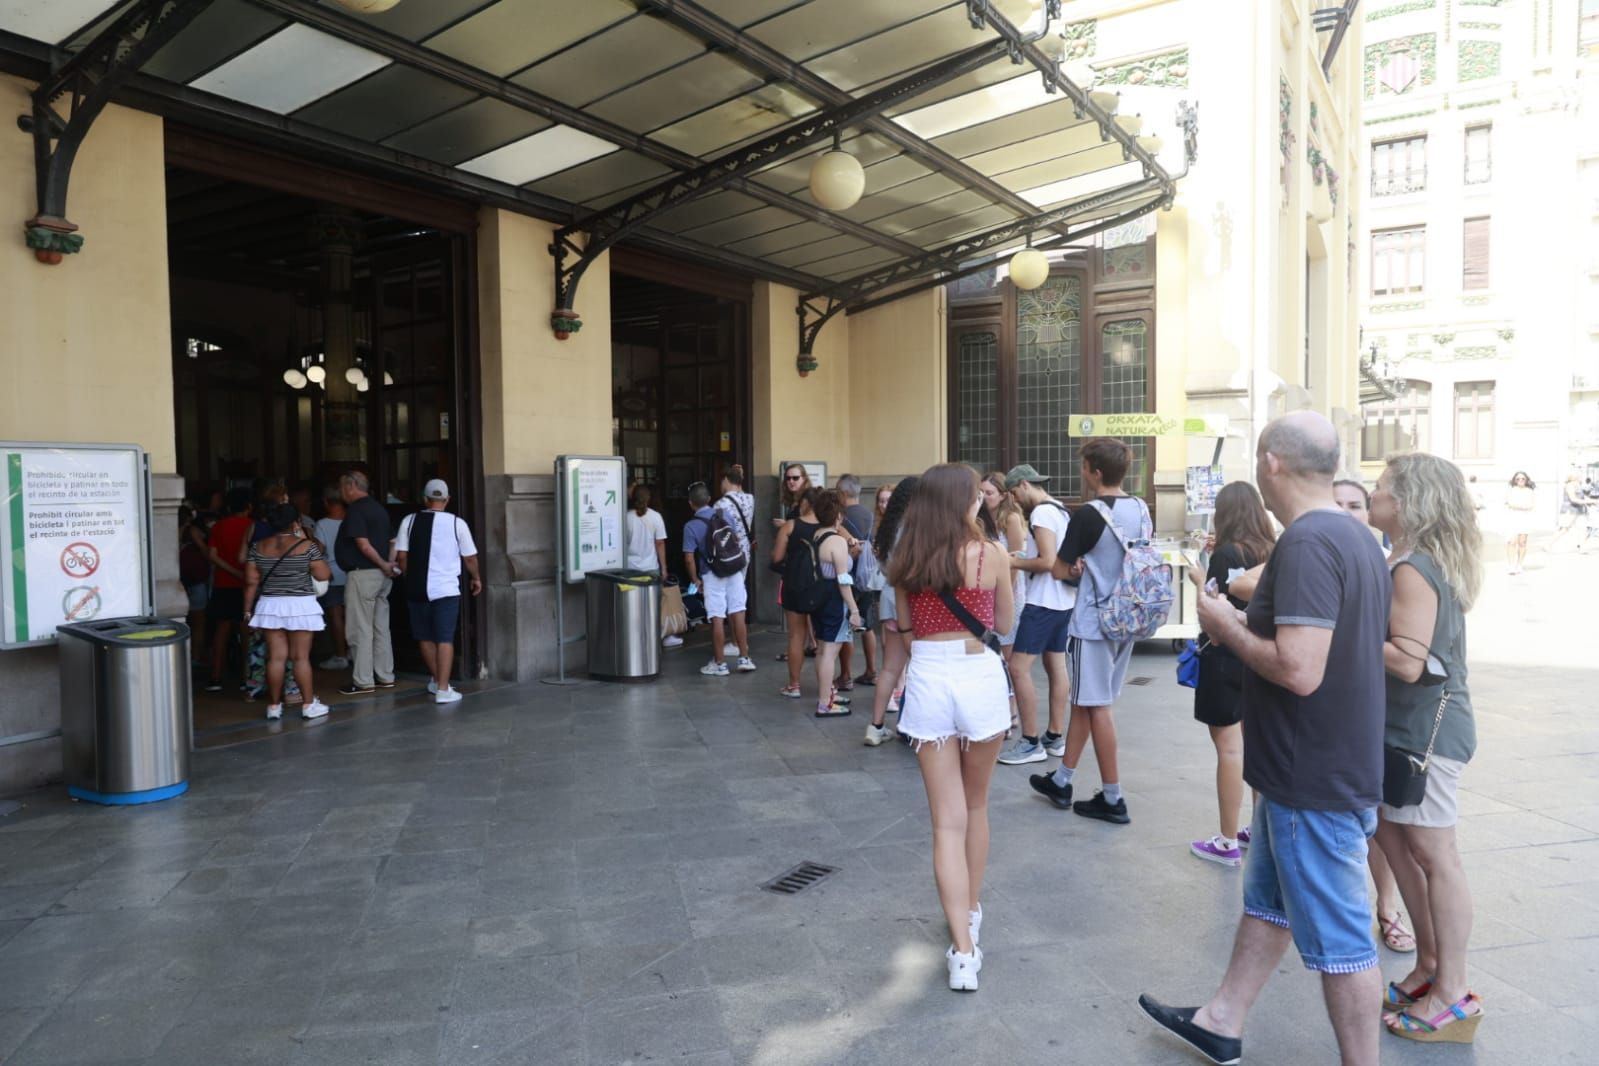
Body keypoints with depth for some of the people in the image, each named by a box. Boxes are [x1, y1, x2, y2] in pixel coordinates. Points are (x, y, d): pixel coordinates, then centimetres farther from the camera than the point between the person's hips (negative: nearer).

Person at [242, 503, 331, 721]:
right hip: (300, 607, -3)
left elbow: (251, 581, 2)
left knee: (276, 657, 6)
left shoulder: (258, 547, 3)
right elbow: (324, 575, -4)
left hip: (270, 606, 3)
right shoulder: (306, 545, -7)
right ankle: (309, 704, 6)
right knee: (301, 657, 2)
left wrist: (248, 609, 11)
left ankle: (274, 705, 10)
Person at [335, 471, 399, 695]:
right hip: (382, 576, 9)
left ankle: (363, 681, 1)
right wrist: (389, 565, 5)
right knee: (381, 629, 13)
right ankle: (385, 677, 17)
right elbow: (393, 541, 15)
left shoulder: (355, 510, -12)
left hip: (362, 574, -9)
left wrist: (383, 565, -12)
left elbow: (363, 545, -20)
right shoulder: (378, 508, 15)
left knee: (360, 630, -2)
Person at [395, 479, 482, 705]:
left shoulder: (409, 521, 1)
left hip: (417, 589, 2)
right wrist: (476, 578, 19)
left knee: (425, 637, 17)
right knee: (445, 639, 0)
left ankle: (437, 681, 31)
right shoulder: (457, 523, -3)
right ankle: (443, 689, -4)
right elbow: (470, 558, 2)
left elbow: (401, 556, 0)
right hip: (446, 589, -2)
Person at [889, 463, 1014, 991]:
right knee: (975, 807, 20)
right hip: (979, 677, -1)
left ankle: (963, 950, -1)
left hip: (927, 680, 1)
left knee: (947, 821, 5)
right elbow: (1004, 625, 7)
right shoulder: (992, 555, -5)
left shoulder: (907, 561, 2)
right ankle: (972, 912, 38)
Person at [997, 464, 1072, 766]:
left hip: (1043, 602, -10)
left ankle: (1031, 743, -3)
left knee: (1019, 668, -7)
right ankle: (1055, 738, 20)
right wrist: (1023, 559, 9)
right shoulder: (1059, 510, 14)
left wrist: (1015, 563, -10)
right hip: (1061, 600, 10)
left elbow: (1048, 562, -23)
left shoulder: (1041, 513, -16)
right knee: (1056, 666, 13)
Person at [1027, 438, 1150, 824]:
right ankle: (1061, 781, 25)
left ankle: (1113, 799, 8)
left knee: (1097, 707, 2)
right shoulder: (1142, 510, 5)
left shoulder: (1089, 514, -17)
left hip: (1094, 622, -7)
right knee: (1084, 702, 15)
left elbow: (1061, 568, -10)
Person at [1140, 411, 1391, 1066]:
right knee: (1267, 900, 21)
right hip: (1318, 766, 11)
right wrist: (1248, 622, 10)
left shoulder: (1306, 544, -24)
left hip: (1314, 781, -11)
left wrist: (1227, 626, -15)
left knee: (1337, 936, 5)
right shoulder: (1356, 539, 8)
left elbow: (1299, 669, -32)